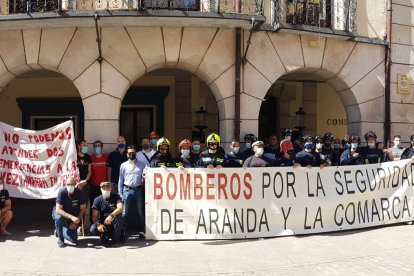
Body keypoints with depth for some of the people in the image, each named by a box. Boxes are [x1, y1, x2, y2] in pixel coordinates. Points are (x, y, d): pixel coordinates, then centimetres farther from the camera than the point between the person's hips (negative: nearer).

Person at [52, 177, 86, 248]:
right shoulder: (62, 192, -25)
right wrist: (71, 217, -44)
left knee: (74, 240, -8)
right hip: (60, 214, -2)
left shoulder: (79, 193, -18)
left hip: (73, 217, 2)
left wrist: (76, 222, -15)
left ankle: (58, 232, 23)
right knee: (59, 218, -39)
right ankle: (60, 238, -13)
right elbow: (58, 210, -32)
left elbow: (83, 209, -8)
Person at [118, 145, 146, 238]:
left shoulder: (142, 165, 8)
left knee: (141, 212, 5)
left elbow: (145, 177, 7)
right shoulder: (123, 165, 6)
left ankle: (141, 231, 14)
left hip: (138, 190, 1)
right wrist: (120, 193, 2)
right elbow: (120, 180, 6)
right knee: (125, 213, 1)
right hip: (127, 190, -1)